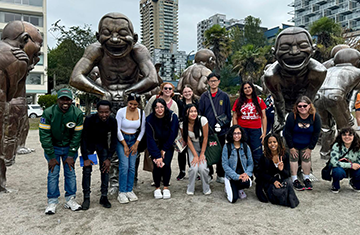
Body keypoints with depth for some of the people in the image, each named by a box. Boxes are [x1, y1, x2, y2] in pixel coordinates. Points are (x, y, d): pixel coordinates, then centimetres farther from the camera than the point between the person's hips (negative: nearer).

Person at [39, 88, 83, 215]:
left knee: (70, 172, 3)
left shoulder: (77, 113, -14)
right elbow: (44, 135, -15)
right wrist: (51, 157, -15)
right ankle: (52, 202, 9)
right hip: (53, 147, -1)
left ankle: (70, 199, 16)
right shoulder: (48, 113, -18)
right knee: (53, 173, -4)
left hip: (69, 147, 1)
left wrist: (71, 155, -10)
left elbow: (77, 135, -9)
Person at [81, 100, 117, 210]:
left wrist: (109, 158, -12)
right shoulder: (90, 119, -29)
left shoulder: (112, 121, -21)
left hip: (102, 144, 2)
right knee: (87, 170, -6)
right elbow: (83, 138, -21)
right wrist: (85, 158, -20)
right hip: (89, 144, -2)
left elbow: (114, 140, -10)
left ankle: (104, 197, 9)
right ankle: (86, 198, 6)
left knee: (105, 169, -2)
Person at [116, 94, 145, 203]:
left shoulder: (141, 113, -3)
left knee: (132, 166, 0)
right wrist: (125, 145, -8)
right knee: (124, 166, -10)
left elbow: (142, 130, 6)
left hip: (134, 140, 3)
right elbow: (117, 130, -9)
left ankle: (129, 190, 13)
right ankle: (122, 192, 0)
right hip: (121, 139, -3)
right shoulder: (121, 112, -12)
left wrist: (136, 144, -1)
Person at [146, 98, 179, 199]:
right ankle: (157, 188, 8)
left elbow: (173, 135, -10)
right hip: (155, 146, 0)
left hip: (168, 145, 0)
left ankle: (166, 187, 7)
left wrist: (164, 149, -7)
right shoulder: (150, 119, -17)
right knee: (157, 165, -13)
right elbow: (150, 139, -17)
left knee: (166, 164, -14)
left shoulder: (172, 117, -17)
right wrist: (157, 155, -22)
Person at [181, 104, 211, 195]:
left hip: (203, 146, -1)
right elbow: (188, 141, -9)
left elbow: (205, 137, -13)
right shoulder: (183, 124, -14)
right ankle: (190, 189, 7)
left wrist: (202, 154, -13)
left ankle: (206, 188, 7)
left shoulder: (203, 120, -21)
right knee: (194, 168, -19)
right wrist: (195, 155, -15)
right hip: (192, 147, 1)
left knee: (202, 167, -20)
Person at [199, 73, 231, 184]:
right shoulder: (204, 96, 5)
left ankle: (220, 175, 18)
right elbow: (200, 113, 5)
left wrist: (224, 126, -4)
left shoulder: (224, 96, 3)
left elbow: (228, 113, 4)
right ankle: (208, 174, 21)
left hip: (221, 130, -1)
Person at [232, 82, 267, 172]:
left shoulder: (259, 100, 9)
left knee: (258, 155, -2)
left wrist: (264, 132, 2)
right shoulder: (238, 101, 7)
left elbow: (263, 117, 9)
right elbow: (235, 118, 6)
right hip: (242, 130, 0)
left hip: (255, 130, 1)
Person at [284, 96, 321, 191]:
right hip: (293, 144, -2)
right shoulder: (292, 116, -22)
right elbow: (287, 132, -16)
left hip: (306, 145, 2)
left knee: (306, 158, 3)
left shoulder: (315, 117, -15)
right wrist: (291, 148, -13)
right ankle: (295, 180, 5)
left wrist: (310, 148, -6)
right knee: (293, 158, -4)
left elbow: (316, 133, -6)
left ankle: (306, 179, 19)